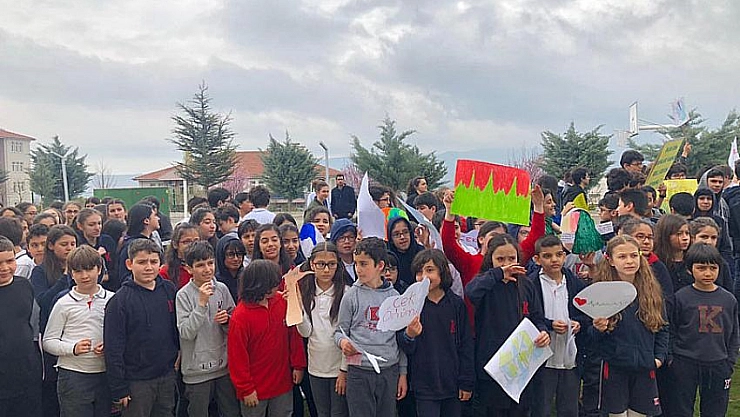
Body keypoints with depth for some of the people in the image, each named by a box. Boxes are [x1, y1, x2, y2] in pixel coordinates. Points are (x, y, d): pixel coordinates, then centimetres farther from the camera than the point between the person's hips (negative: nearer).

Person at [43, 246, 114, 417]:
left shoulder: (112, 300, 3)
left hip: (105, 375, 2)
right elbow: (48, 342, 1)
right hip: (73, 377, -2)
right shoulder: (64, 304, -1)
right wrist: (74, 348, -15)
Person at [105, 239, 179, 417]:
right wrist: (119, 389, -12)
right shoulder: (120, 301, -13)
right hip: (136, 381, -4)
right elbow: (113, 348, -12)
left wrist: (177, 356, 7)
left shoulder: (170, 290, 1)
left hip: (168, 376, 4)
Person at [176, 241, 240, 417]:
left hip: (224, 365, 4)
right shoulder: (184, 295, -10)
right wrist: (202, 303, -23)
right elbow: (186, 333, -18)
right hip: (197, 371, -3)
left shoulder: (222, 289, 0)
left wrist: (226, 321, -13)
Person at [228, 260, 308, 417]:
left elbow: (294, 334, 6)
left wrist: (298, 365, 7)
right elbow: (237, 356, -13)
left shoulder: (282, 301, -4)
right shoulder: (240, 316, -17)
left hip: (283, 383, 4)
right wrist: (246, 389, -10)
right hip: (255, 389, -4)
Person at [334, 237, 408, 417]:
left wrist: (403, 373, 9)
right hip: (359, 371, -2)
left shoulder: (394, 296, 3)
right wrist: (343, 341, -21)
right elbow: (340, 331, 3)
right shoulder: (351, 296, -2)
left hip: (389, 371, 2)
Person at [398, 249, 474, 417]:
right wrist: (409, 336, -27)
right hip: (424, 386, -2)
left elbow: (466, 345, 4)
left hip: (453, 384, 2)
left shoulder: (457, 304, 0)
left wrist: (467, 382, 3)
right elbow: (405, 348, -4)